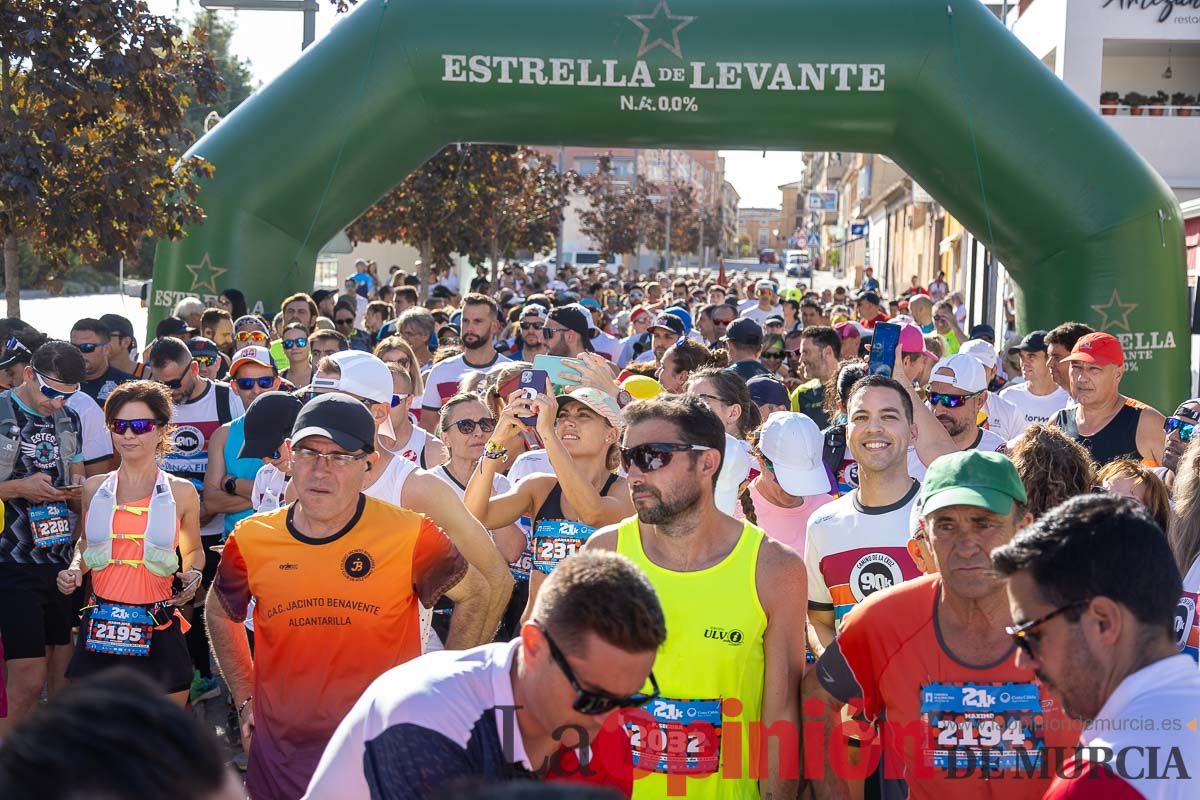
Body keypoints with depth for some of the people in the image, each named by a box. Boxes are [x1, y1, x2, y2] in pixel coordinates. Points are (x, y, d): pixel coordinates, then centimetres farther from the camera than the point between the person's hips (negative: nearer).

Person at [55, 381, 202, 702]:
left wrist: (192, 575, -3)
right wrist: (75, 569, 4)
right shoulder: (94, 489, 8)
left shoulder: (181, 492, 4)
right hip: (100, 628, 1)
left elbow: (193, 550, 18)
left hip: (157, 629, -1)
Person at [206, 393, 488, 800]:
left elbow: (474, 595, 3)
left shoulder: (409, 535, -13)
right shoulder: (252, 538, -4)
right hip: (279, 755, 3)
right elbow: (220, 613, 16)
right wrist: (245, 699, 10)